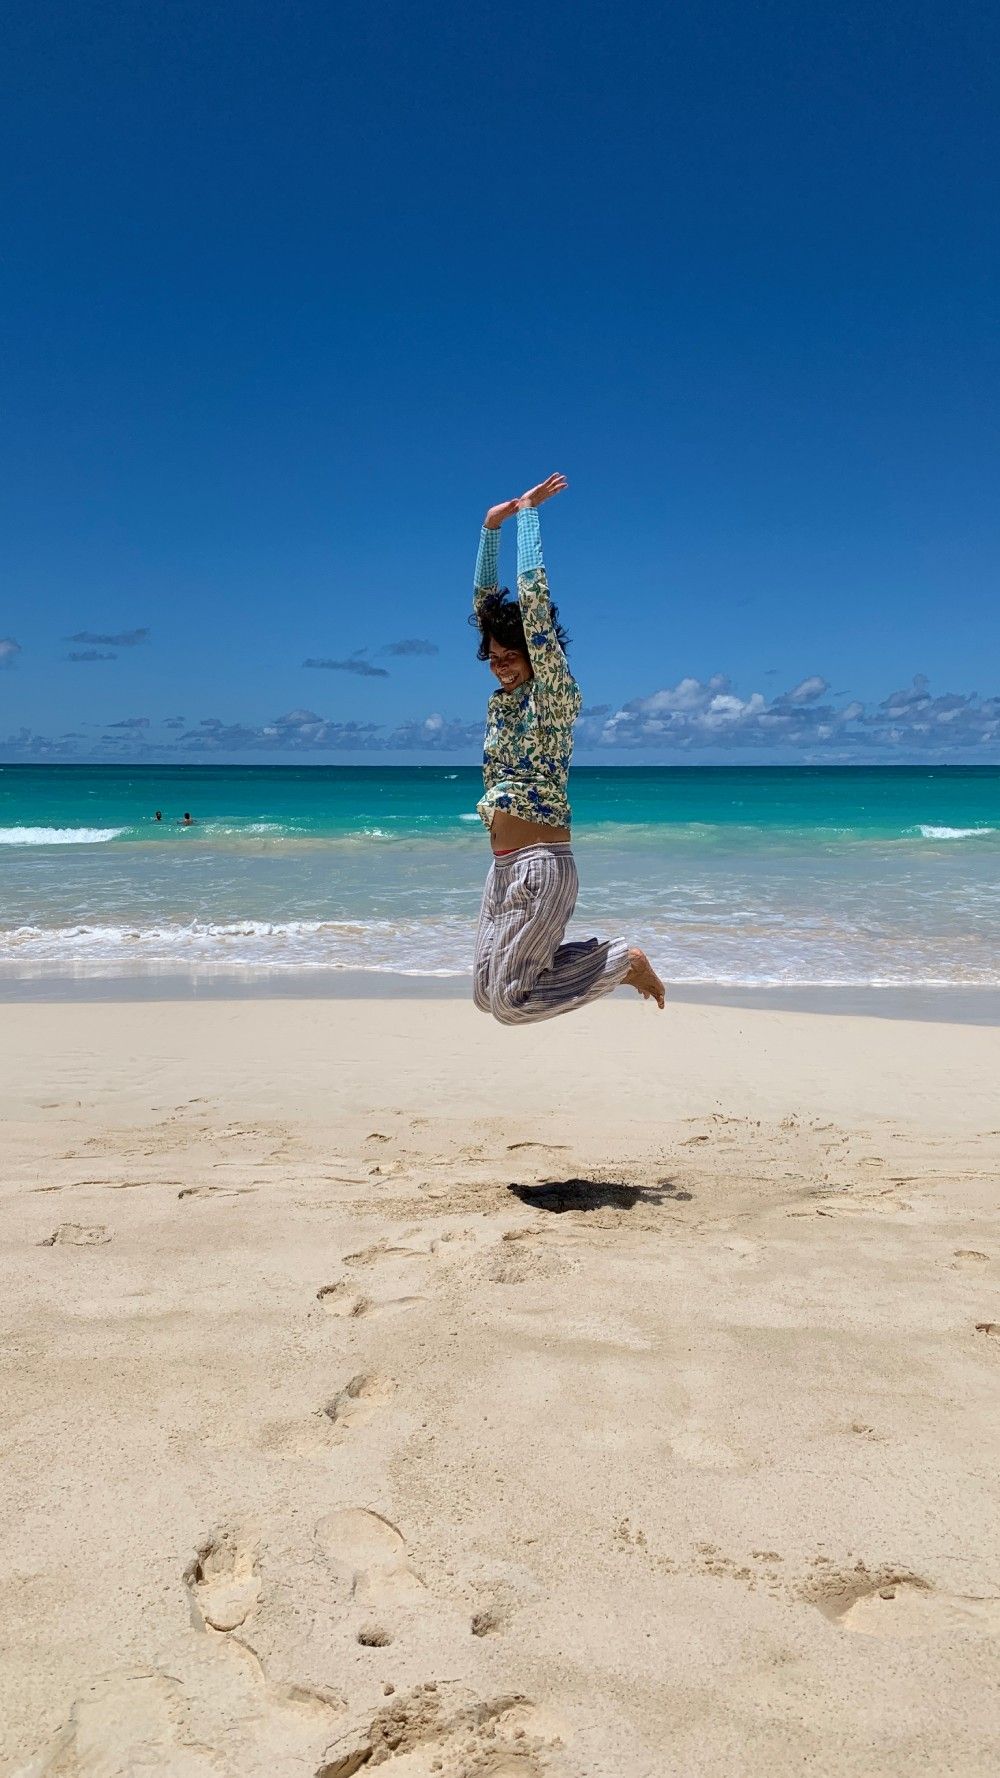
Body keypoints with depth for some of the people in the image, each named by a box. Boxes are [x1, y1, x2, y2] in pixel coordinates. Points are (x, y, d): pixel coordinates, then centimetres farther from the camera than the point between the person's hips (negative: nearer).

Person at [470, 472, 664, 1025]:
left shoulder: (554, 693, -7)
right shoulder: (503, 696, 13)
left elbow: (533, 598, -13)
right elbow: (484, 601, 15)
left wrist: (527, 511, -5)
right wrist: (492, 527, 9)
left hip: (541, 864, -9)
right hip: (502, 868, 9)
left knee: (508, 998, -10)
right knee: (486, 992, 9)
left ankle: (621, 959, 7)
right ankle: (607, 958, 21)